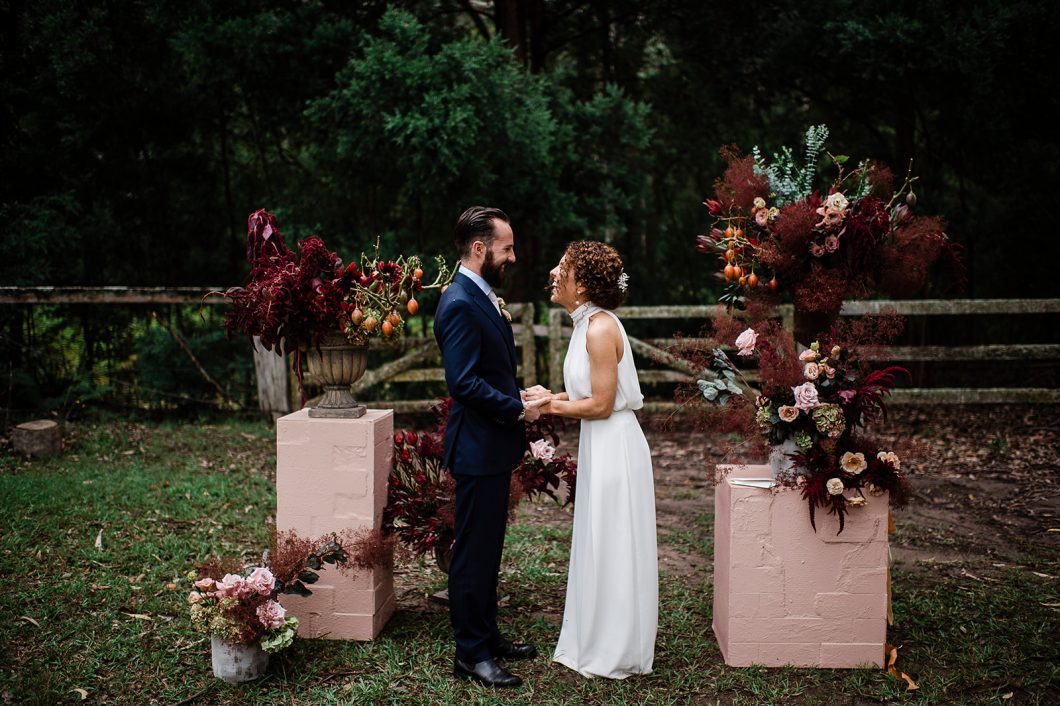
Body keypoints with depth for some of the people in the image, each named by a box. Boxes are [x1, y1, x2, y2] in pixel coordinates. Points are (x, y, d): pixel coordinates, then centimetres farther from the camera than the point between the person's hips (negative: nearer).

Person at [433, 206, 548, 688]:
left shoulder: (482, 297, 13)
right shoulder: (460, 304, -19)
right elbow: (463, 382, -25)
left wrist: (521, 397, 6)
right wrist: (517, 409, -18)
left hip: (493, 446, 10)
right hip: (477, 448, -10)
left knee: (487, 549, 18)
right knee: (473, 552, 0)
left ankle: (486, 636, 30)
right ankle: (471, 654, 11)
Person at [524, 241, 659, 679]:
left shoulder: (600, 329, -19)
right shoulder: (588, 324, 11)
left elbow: (601, 404, -21)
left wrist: (552, 405, -11)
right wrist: (552, 398, 7)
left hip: (613, 446, -10)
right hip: (599, 446, 10)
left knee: (611, 548, 2)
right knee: (599, 547, 17)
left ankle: (615, 654, 16)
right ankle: (599, 643, 31)